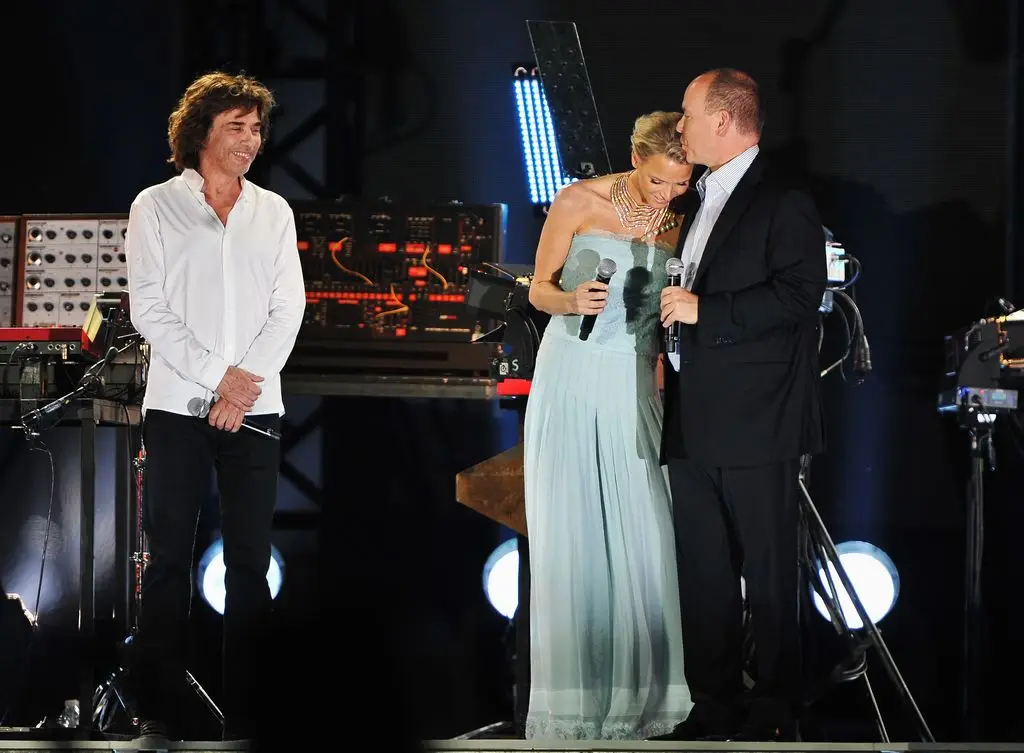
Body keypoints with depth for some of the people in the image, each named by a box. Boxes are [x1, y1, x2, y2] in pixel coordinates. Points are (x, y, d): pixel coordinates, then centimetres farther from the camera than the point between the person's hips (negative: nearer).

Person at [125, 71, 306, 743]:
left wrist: (250, 379, -8)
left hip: (255, 407, 2)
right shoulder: (156, 208, 5)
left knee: (251, 562, -1)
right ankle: (158, 717, -2)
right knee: (169, 559, -3)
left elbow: (288, 309, 7)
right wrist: (217, 378, -9)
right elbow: (149, 310, -2)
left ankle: (245, 716, -1)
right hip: (179, 406, -2)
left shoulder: (273, 212, 13)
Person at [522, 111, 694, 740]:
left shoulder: (679, 225, 6)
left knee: (642, 539, -5)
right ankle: (572, 695, 2)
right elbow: (539, 290, 2)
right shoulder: (580, 202, -3)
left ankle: (636, 688, 4)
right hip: (570, 382, -2)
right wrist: (571, 300, -18)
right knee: (570, 538, -3)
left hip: (635, 390, 2)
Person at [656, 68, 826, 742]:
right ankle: (716, 705, 13)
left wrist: (706, 312, -18)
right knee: (703, 575, 8)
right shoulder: (701, 202, 20)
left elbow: (800, 295, -18)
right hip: (693, 426, 8)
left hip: (757, 429, -8)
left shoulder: (785, 204, -8)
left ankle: (774, 710, 6)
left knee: (768, 576, -1)